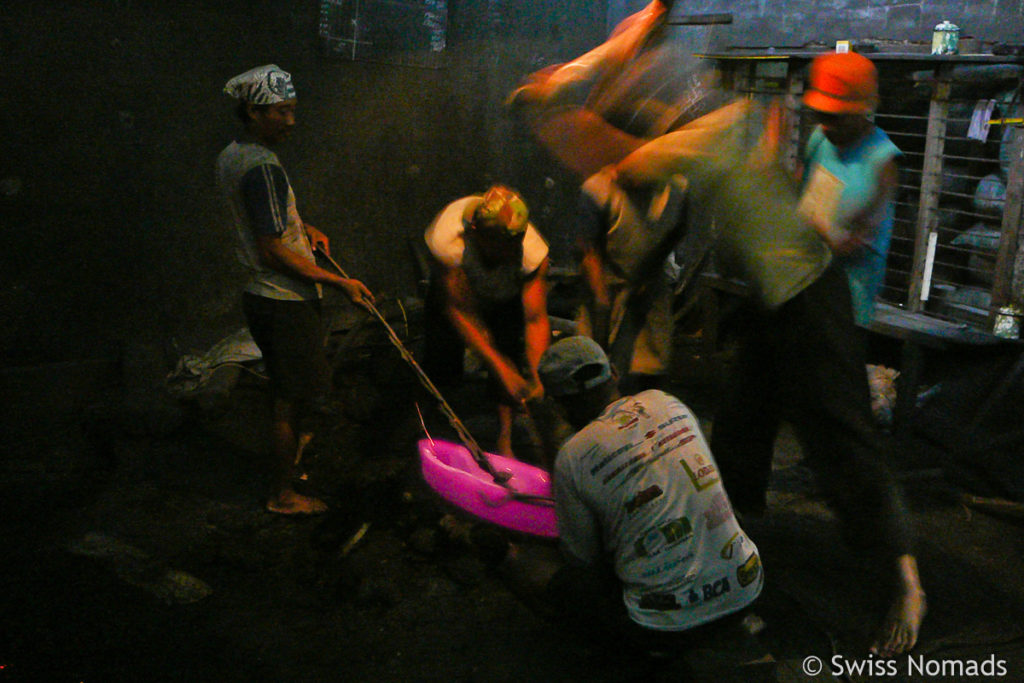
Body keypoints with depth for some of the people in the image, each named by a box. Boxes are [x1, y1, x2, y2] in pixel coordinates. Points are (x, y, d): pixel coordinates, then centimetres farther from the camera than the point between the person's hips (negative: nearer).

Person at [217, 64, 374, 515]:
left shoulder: (231, 156, 9)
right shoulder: (262, 167, -22)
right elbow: (274, 251, -23)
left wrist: (301, 227, 13)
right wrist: (339, 282, -18)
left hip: (261, 294, 9)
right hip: (285, 302, -9)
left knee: (285, 392, 26)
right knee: (291, 398, 3)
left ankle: (290, 449, 46)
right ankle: (283, 494, 16)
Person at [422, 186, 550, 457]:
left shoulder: (533, 252, -38)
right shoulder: (446, 241, -43)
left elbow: (536, 318, -34)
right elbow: (460, 312, -39)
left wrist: (536, 376, -46)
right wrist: (501, 368, -43)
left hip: (506, 299, 1)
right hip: (451, 288, -1)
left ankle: (504, 443, 3)